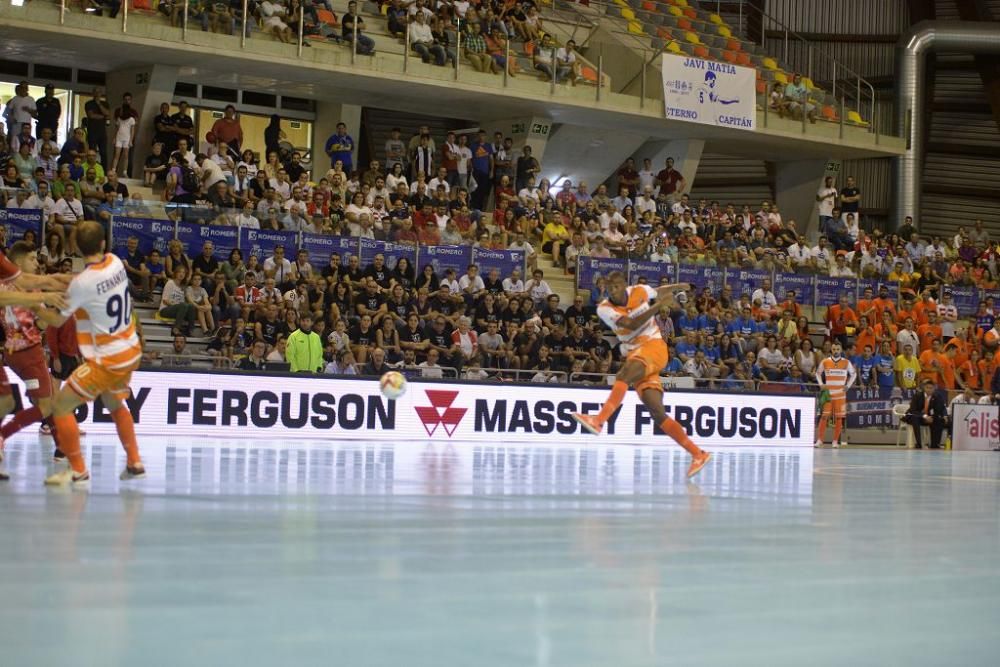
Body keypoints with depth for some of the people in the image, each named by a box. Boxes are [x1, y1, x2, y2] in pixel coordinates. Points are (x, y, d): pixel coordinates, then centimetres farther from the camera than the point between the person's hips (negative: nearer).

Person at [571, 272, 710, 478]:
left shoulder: (640, 291, 0)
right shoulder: (604, 309, -4)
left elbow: (659, 291, 25)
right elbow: (632, 324, -18)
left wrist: (677, 287, 41)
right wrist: (658, 305, -24)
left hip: (654, 345, -3)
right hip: (634, 355, 3)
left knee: (624, 375, -33)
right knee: (658, 413, -9)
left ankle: (599, 420, -49)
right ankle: (698, 454, -6)